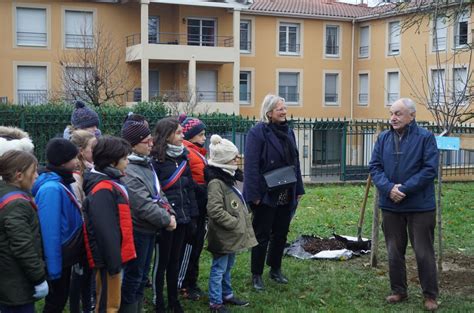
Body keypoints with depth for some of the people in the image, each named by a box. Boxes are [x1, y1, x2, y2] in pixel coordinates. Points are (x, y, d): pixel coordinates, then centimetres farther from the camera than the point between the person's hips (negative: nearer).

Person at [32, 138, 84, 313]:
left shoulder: (62, 183, 4)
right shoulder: (51, 189, -26)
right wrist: (53, 268, -24)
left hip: (64, 255, 8)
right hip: (58, 259, -8)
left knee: (61, 297, 20)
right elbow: (50, 232, -27)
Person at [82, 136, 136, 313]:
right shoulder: (103, 191, -21)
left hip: (113, 256, 10)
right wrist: (114, 263, -22)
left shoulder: (109, 184, 11)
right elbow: (106, 231, -25)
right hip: (109, 258, -10)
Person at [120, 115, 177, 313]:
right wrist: (166, 220, -16)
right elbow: (144, 205, -26)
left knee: (142, 275, 18)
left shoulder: (145, 163, 8)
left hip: (149, 229, 9)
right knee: (133, 277, 3)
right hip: (137, 231, -9)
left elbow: (158, 192, 14)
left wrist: (170, 213, 0)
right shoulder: (128, 171, -23)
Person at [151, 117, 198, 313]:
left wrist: (192, 216, 9)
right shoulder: (156, 159, -13)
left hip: (181, 217, 6)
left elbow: (189, 188, 12)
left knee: (175, 260, 16)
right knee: (162, 261, 6)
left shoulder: (183, 157, 8)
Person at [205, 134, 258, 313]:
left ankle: (227, 295, 35)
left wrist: (244, 218, 14)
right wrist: (235, 223, -20)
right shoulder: (216, 182, -21)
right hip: (223, 235, -10)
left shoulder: (228, 177, 11)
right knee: (219, 268, 1)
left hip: (231, 233, 10)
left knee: (228, 266, 21)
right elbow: (215, 211, -27)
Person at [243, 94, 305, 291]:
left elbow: (295, 162, 14)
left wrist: (298, 189, 11)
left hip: (286, 195, 7)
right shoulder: (258, 132, -12)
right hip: (266, 195, -6)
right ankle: (256, 275, 15)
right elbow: (251, 166, -16)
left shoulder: (288, 131, 10)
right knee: (262, 236, 3)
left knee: (281, 233, 15)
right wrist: (254, 194, -20)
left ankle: (275, 269, 30)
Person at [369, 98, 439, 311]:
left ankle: (430, 295, 17)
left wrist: (404, 188, -19)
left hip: (420, 206, -4)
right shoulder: (384, 138, 5)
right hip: (390, 205, 4)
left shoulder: (425, 137, -8)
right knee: (394, 251, 13)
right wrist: (388, 188, -16)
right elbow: (374, 167, 2)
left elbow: (430, 169, -13)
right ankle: (398, 291, 27)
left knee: (424, 252, 3)